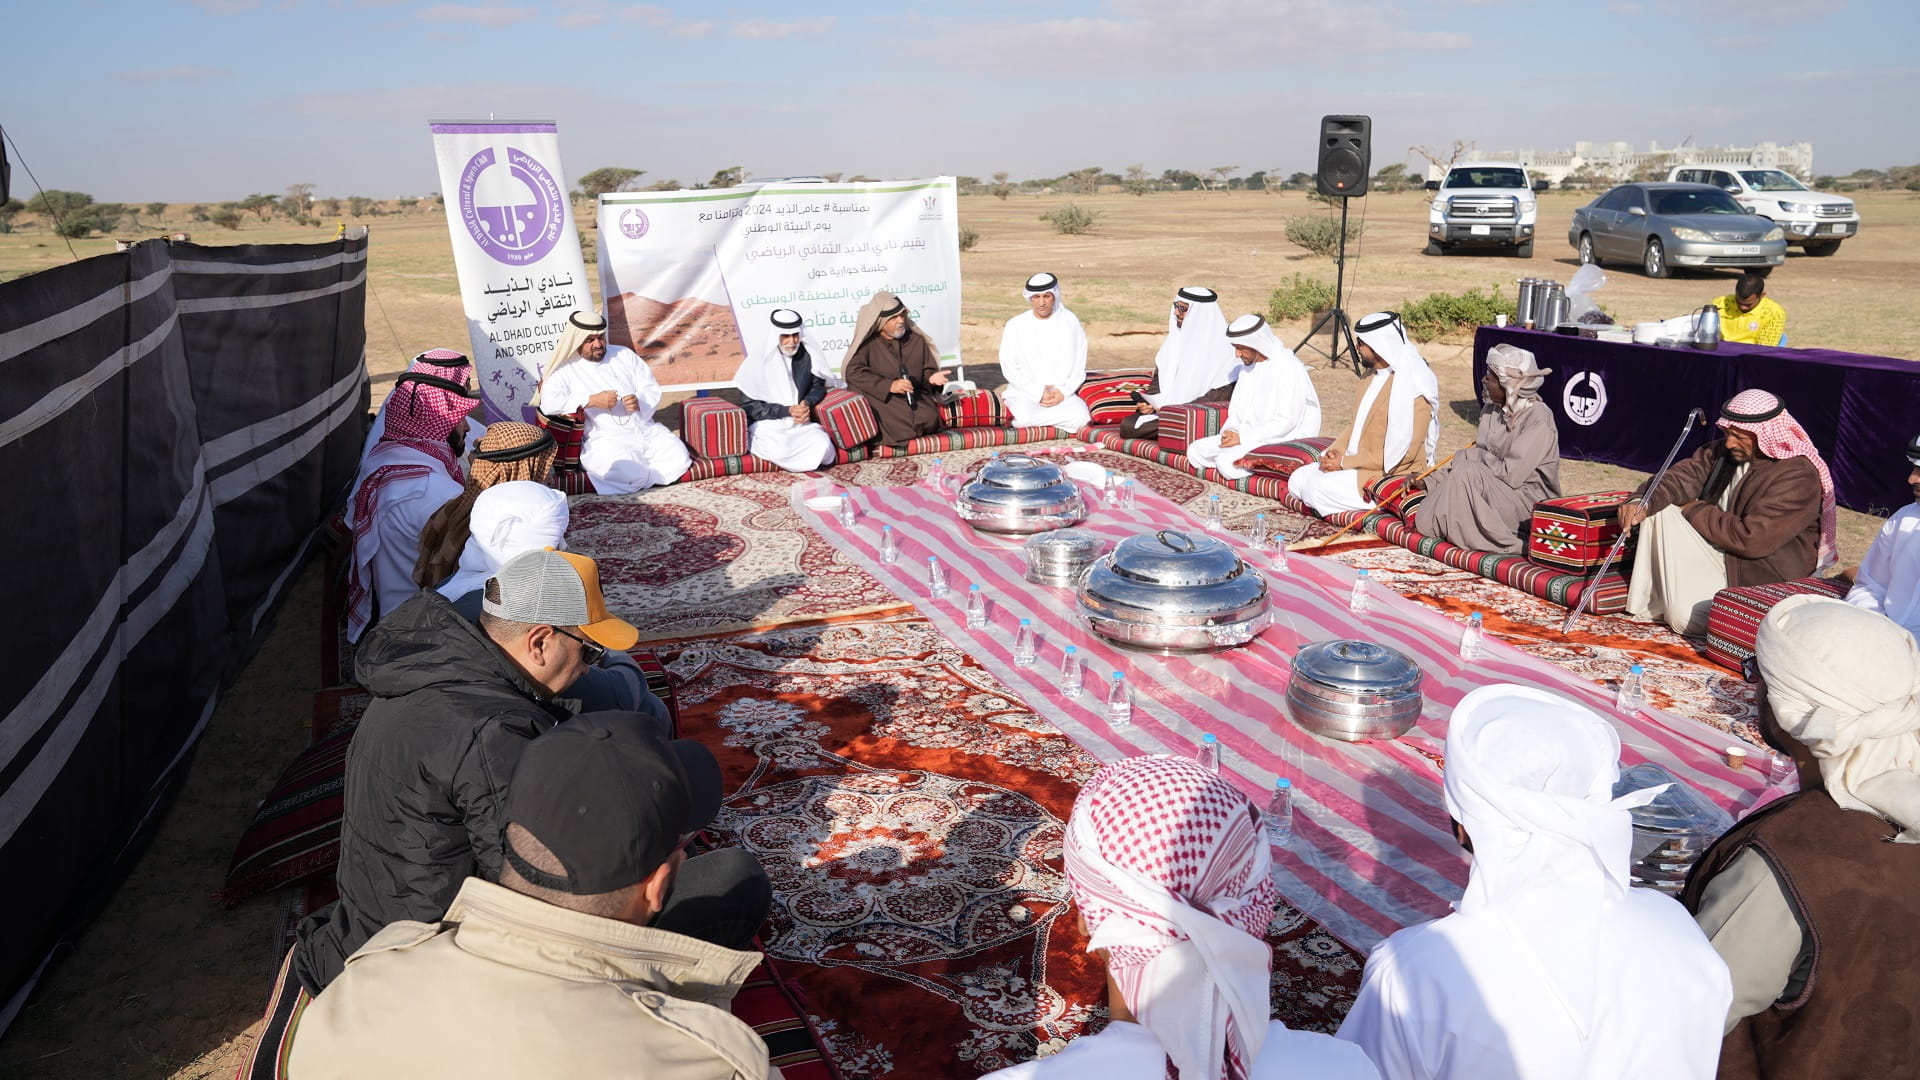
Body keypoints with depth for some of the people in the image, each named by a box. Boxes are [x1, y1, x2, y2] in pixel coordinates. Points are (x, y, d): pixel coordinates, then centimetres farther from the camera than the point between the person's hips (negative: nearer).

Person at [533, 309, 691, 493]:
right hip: (604, 439, -4)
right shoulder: (565, 369, 3)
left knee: (678, 458, -20)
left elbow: (652, 388, 12)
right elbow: (548, 402, -13)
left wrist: (639, 401, -13)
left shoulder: (624, 355, 16)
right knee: (625, 470, -34)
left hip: (646, 429, 5)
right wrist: (592, 400, -21)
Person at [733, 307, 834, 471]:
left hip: (801, 423, 3)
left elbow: (818, 386, 18)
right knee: (781, 451, -35)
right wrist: (787, 411, -14)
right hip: (767, 424, -3)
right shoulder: (757, 362, -7)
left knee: (823, 445, -27)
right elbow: (749, 407, -6)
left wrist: (807, 403, -5)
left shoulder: (807, 356, 4)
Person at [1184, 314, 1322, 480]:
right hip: (1250, 435, 9)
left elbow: (1286, 421, -21)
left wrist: (1244, 438, -20)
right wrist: (1230, 430, -5)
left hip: (1281, 440, -9)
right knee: (1195, 450, -3)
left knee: (1226, 461, -30)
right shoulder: (1248, 366, 10)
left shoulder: (1288, 368, -16)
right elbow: (1237, 409, 18)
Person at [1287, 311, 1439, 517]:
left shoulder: (1412, 388, -20)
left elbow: (1401, 453, -23)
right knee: (1298, 480, 1)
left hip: (1392, 475, -10)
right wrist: (1336, 451, -2)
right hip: (1360, 464, 10)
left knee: (1317, 489, -24)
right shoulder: (1376, 376, 10)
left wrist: (1345, 463, -19)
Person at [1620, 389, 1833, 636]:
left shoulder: (1798, 478, -22)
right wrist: (1642, 502, -21)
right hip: (1718, 551, 8)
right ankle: (1648, 603, -3)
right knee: (1658, 510, -7)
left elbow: (1751, 539, -28)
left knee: (1686, 618, -29)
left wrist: (1695, 511, -16)